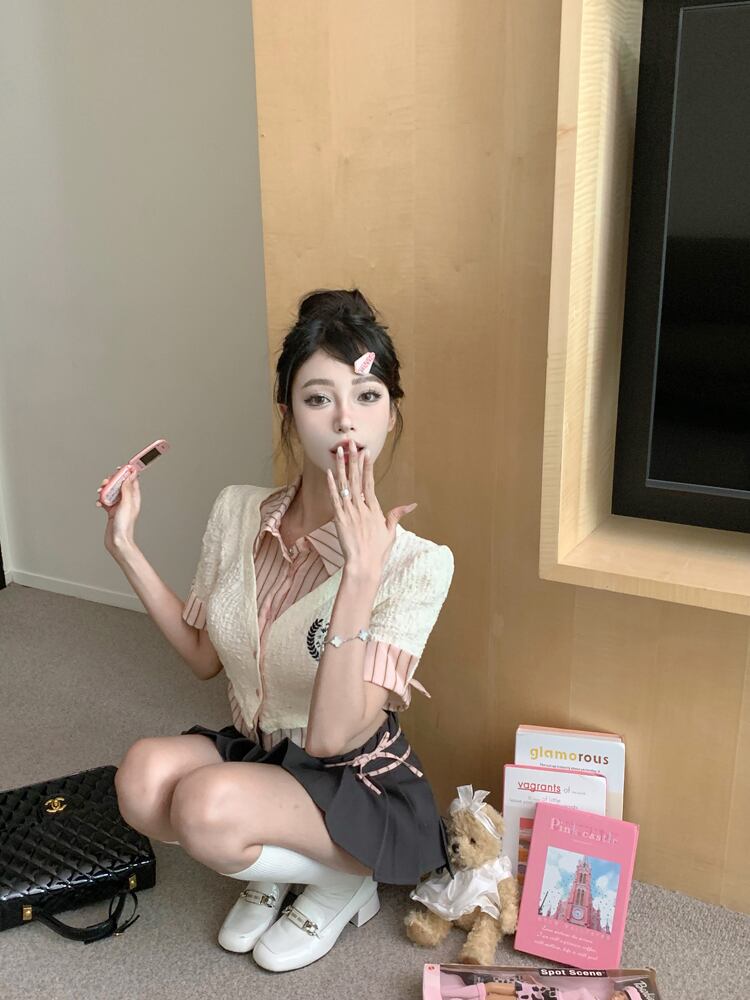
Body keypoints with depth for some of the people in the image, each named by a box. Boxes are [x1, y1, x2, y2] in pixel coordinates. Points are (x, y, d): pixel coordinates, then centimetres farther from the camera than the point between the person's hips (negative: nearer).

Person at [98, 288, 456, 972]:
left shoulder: (415, 563, -23)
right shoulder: (239, 512, -7)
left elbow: (330, 736, -29)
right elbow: (204, 656, 6)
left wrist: (362, 574, -40)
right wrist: (125, 546, -3)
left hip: (359, 785, -4)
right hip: (252, 754, 5)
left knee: (206, 806, -31)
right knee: (144, 774, -26)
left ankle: (346, 881, 1)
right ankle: (271, 869, 6)